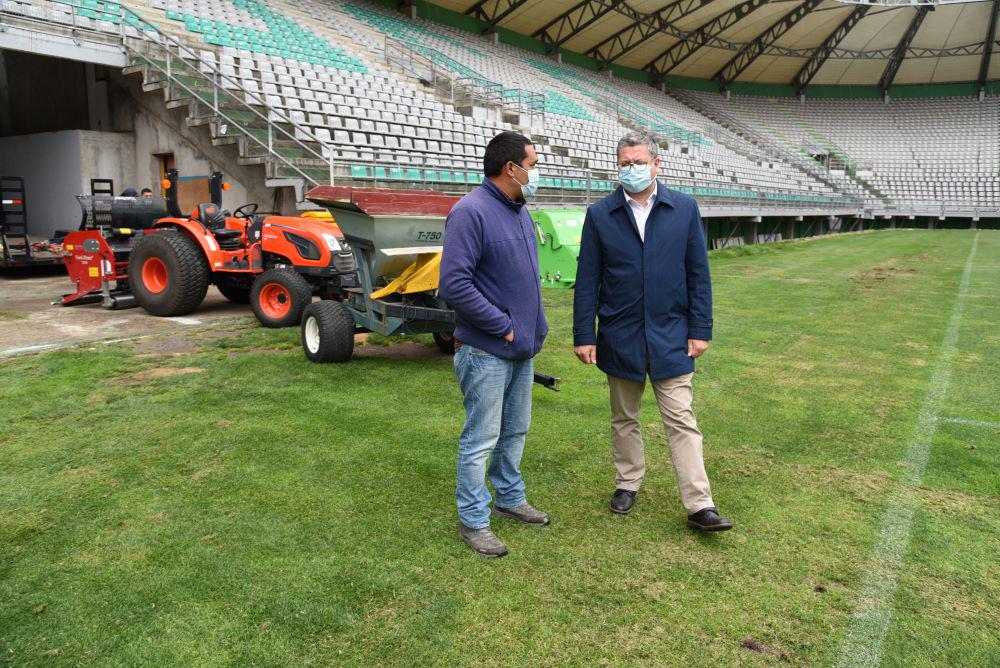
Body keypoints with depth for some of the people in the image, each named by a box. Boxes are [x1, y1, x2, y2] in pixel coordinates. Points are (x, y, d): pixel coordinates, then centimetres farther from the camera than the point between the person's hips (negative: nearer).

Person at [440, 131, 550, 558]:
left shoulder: (519, 211, 11)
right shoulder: (471, 212, -18)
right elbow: (454, 284, -24)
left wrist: (535, 326, 12)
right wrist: (504, 327, -18)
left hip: (522, 348, 9)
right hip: (487, 351, -9)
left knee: (515, 431, 19)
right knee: (481, 439, 1)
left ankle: (510, 498, 36)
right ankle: (473, 521, 14)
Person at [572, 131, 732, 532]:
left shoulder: (684, 209, 0)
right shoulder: (600, 215, -1)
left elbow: (698, 273, 2)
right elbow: (587, 281, -1)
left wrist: (700, 330, -2)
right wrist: (584, 336, -4)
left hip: (671, 337, -1)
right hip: (619, 337, 1)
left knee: (681, 421, 1)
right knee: (624, 418, 15)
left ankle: (699, 505, 5)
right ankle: (628, 482, 33)